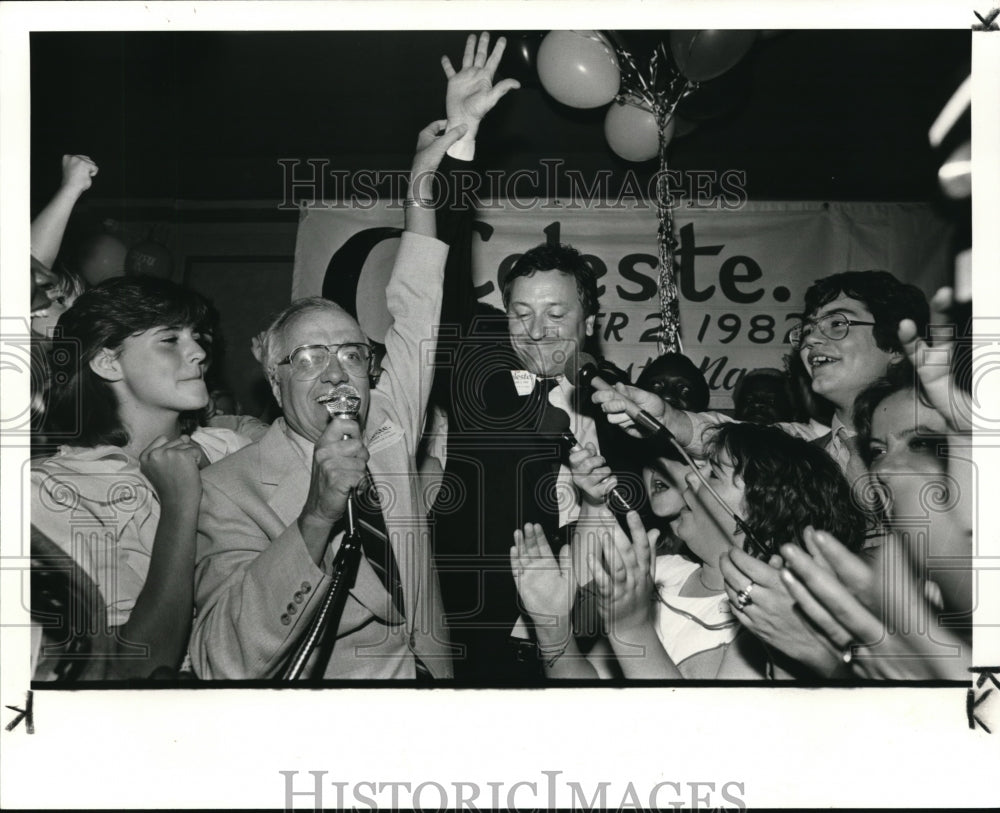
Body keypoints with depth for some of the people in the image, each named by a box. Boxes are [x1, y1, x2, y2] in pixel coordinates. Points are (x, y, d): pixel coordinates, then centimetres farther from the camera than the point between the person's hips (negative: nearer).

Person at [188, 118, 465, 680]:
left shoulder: (387, 430, 7)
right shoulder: (231, 487, -8)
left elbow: (418, 317, 13)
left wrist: (424, 185, 9)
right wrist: (317, 517, -28)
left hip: (436, 670, 6)